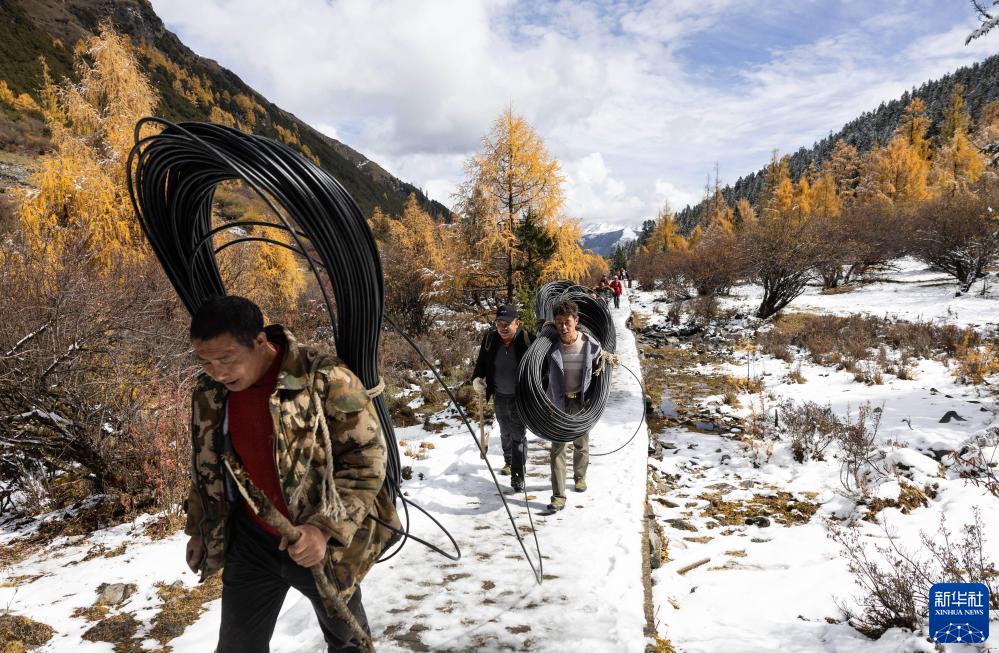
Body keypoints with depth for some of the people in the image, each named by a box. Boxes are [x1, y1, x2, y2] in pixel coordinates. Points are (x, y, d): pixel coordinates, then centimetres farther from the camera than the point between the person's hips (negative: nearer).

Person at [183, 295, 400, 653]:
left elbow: (367, 459, -21)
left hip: (325, 546, -4)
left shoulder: (326, 381, -25)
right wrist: (198, 527, 17)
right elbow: (206, 465, 11)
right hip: (251, 543, 4)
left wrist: (325, 527, -29)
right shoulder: (209, 392, -5)